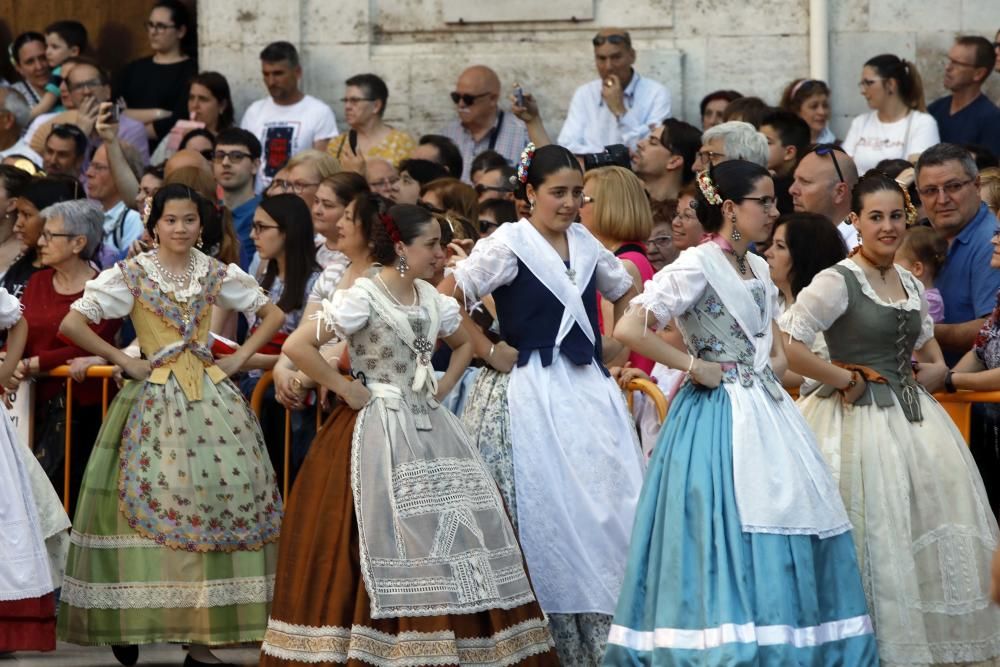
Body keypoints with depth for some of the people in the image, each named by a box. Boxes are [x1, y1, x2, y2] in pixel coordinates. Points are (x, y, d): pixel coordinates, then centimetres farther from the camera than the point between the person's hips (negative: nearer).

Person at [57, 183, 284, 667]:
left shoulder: (218, 275, 8)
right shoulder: (131, 275, -1)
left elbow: (273, 313, 18)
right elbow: (72, 323, -6)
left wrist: (241, 357, 6)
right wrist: (124, 362, -7)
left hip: (210, 393, 3)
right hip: (155, 398, -3)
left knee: (220, 496, -5)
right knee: (154, 500, -10)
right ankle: (127, 626, -1)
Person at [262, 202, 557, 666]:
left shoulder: (432, 300, 10)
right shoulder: (363, 297, -12)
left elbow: (464, 343, 29)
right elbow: (297, 346, -19)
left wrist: (444, 386, 13)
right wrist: (347, 390, -14)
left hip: (428, 429, 7)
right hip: (379, 433, -7)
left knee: (455, 529, 3)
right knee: (391, 537, -10)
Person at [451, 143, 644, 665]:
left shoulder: (586, 244, 11)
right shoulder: (508, 244, -6)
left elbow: (625, 293, 27)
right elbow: (444, 299, -12)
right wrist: (488, 351, -9)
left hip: (588, 389, 6)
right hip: (530, 393, -6)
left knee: (602, 508, 1)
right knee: (541, 515, -5)